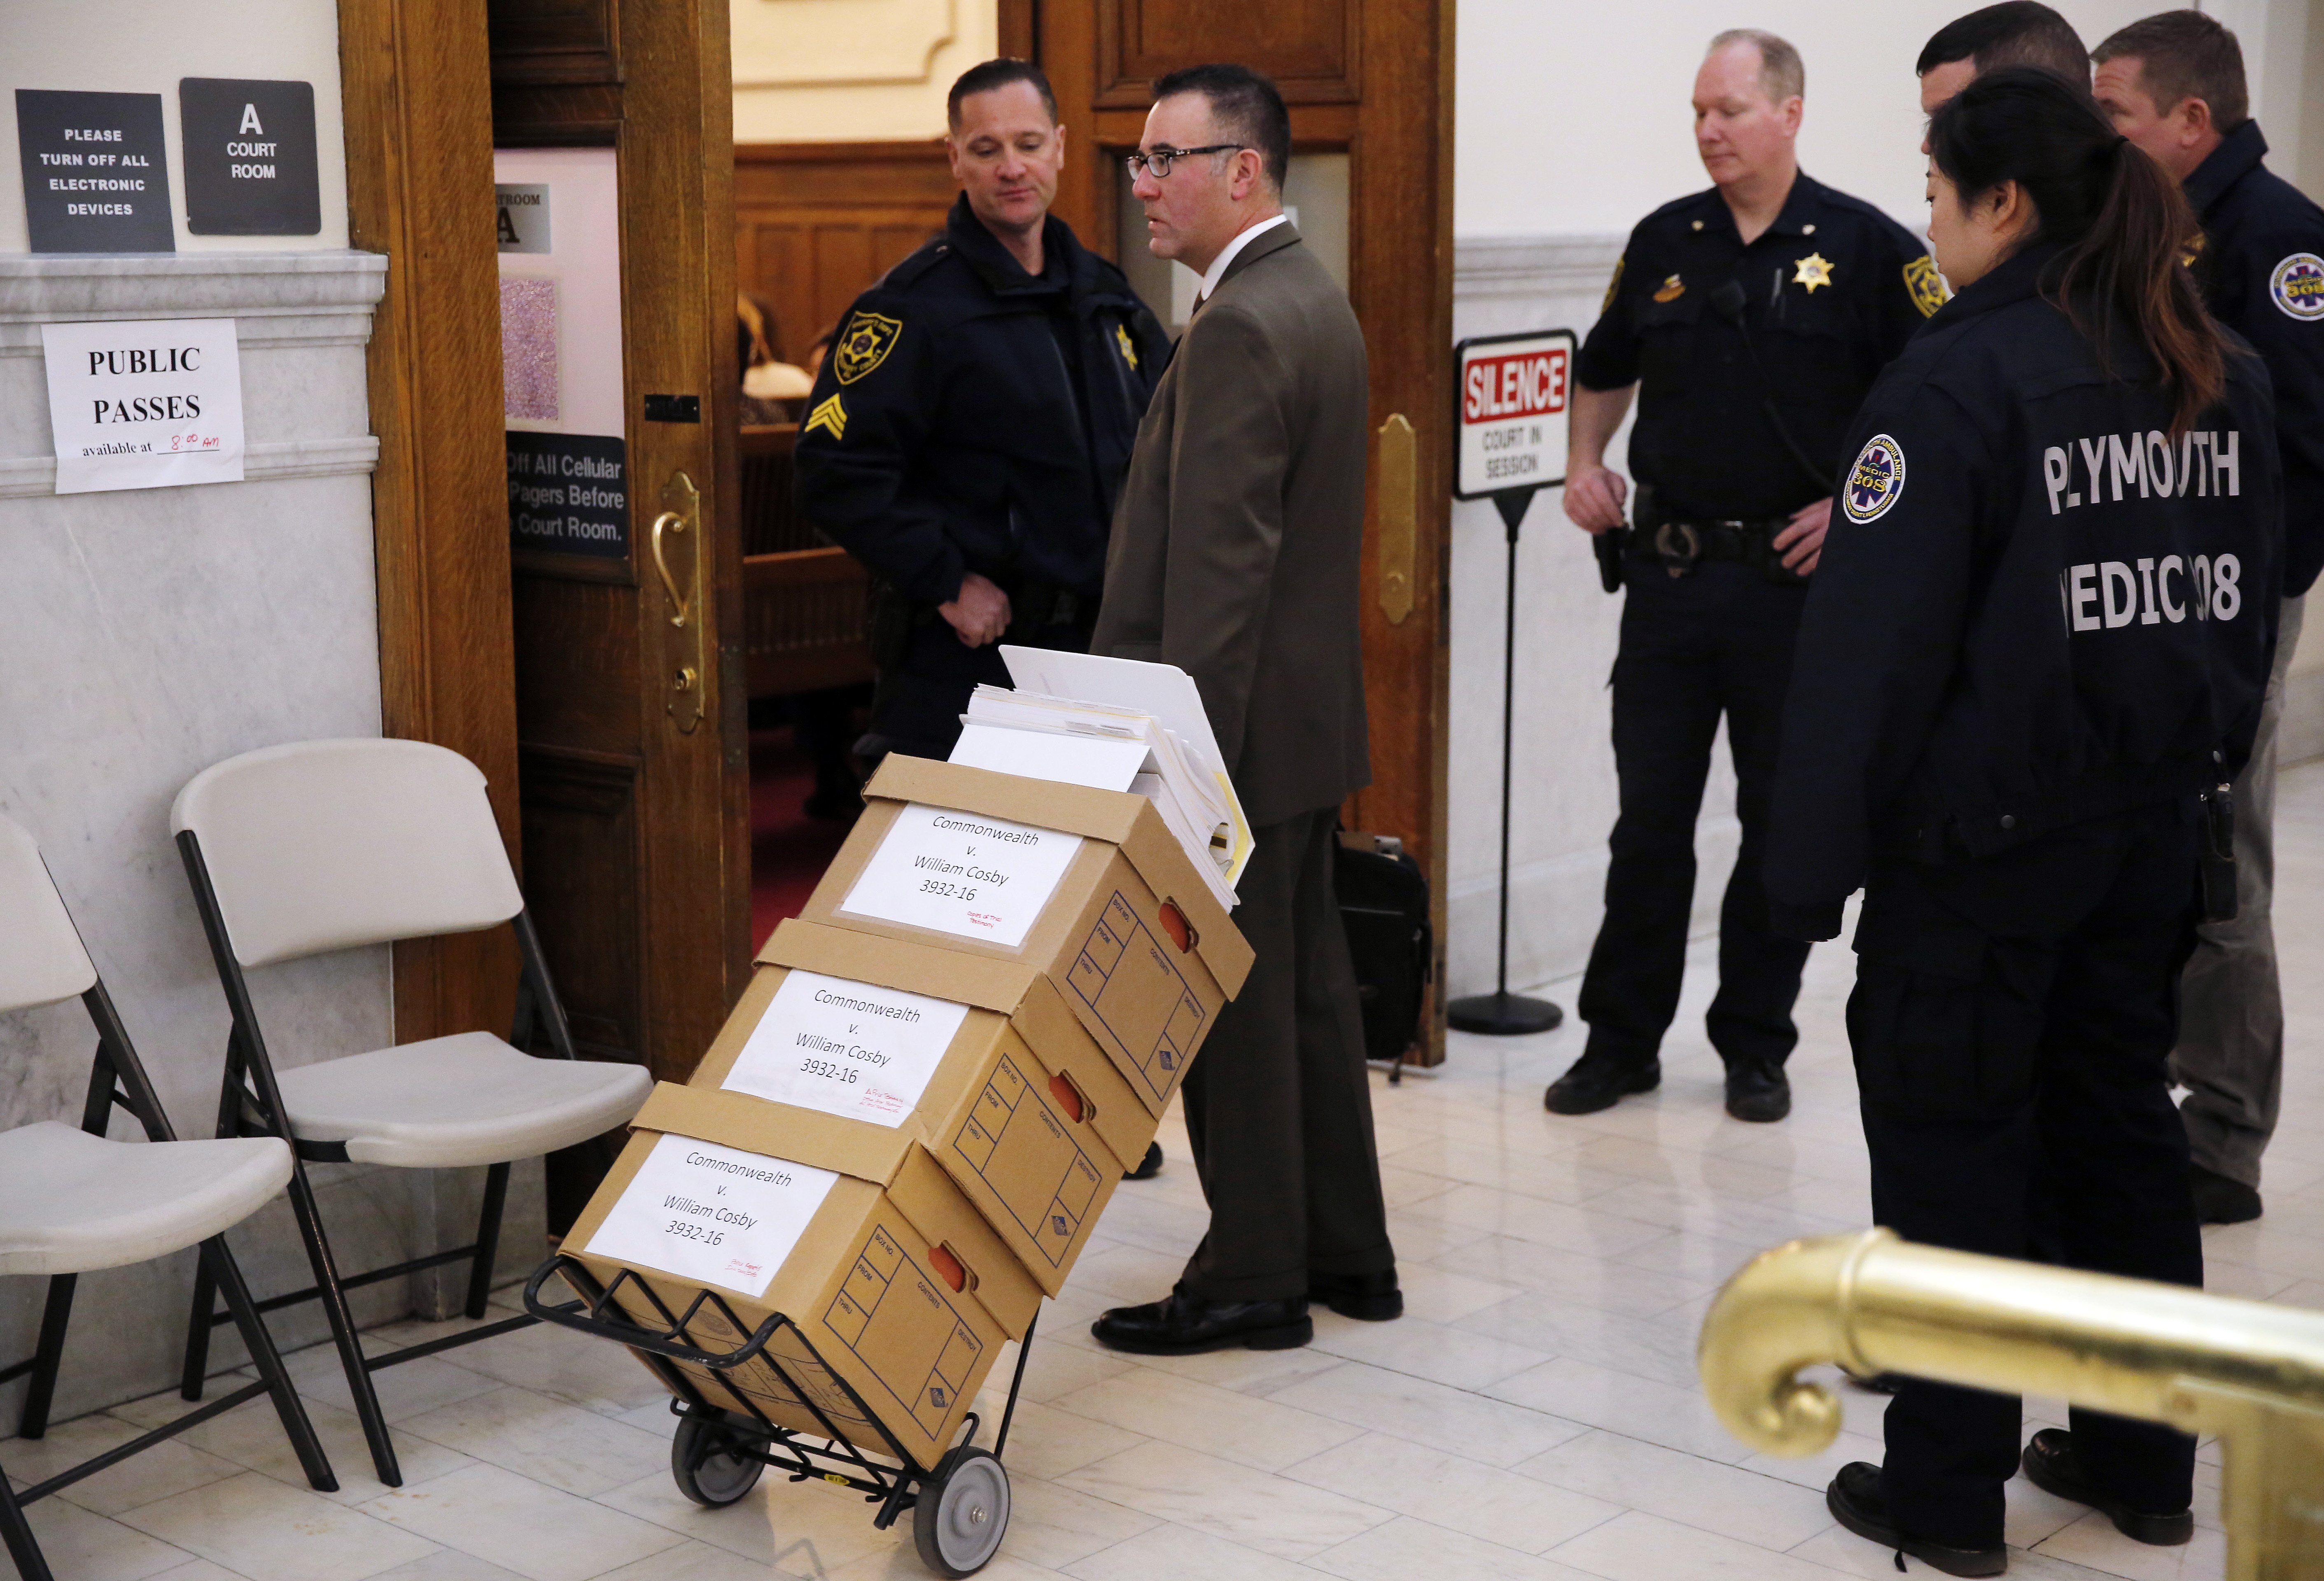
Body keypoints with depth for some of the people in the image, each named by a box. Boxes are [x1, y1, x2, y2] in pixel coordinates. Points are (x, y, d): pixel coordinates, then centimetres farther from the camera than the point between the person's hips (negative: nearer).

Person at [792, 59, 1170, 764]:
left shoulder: (1104, 294, 12)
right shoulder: (916, 305, -10)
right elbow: (836, 471, -18)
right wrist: (947, 584, -19)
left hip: (1098, 643, 6)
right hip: (965, 654, -6)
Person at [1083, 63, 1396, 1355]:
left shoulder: (1240, 328, -19)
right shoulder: (1315, 297, 13)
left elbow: (1219, 567, -23)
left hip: (1245, 725, -10)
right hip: (1307, 715, 10)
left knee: (1233, 1005, 0)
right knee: (1308, 985, 16)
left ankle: (1254, 1277, 11)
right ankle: (1345, 1251, 26)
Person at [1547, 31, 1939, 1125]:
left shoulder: (1865, 247, -5)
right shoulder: (1664, 242, 8)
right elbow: (1604, 372, 23)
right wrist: (1585, 464, 7)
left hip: (1797, 577, -3)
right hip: (1670, 571, 3)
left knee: (1784, 822, 7)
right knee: (1648, 817, 6)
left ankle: (1756, 1046, 19)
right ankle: (1621, 1039, 16)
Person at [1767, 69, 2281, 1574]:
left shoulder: (1960, 379, -16)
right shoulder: (2221, 374, 7)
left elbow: (1874, 645, -19)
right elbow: (2250, 611, 13)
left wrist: (1815, 862, -14)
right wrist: (2198, 782, 20)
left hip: (1985, 835, -7)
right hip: (2159, 826, 7)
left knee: (1955, 1147, 4)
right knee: (2121, 1120, 17)